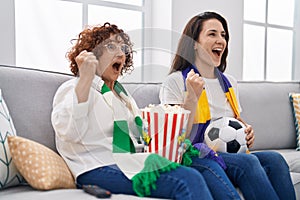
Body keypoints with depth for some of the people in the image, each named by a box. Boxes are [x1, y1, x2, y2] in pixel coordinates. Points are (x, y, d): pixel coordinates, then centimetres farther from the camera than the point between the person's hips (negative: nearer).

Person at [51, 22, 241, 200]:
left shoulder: (122, 94, 28)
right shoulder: (74, 89, 4)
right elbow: (69, 132, -16)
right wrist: (85, 78, -21)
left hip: (132, 162, 8)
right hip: (101, 169, -8)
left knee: (206, 164, -15)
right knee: (187, 179, -29)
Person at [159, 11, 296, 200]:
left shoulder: (230, 83, 19)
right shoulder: (175, 82, -1)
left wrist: (247, 131, 5)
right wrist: (192, 96, -18)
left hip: (232, 154, 6)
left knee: (274, 159, -24)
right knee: (248, 162, -33)